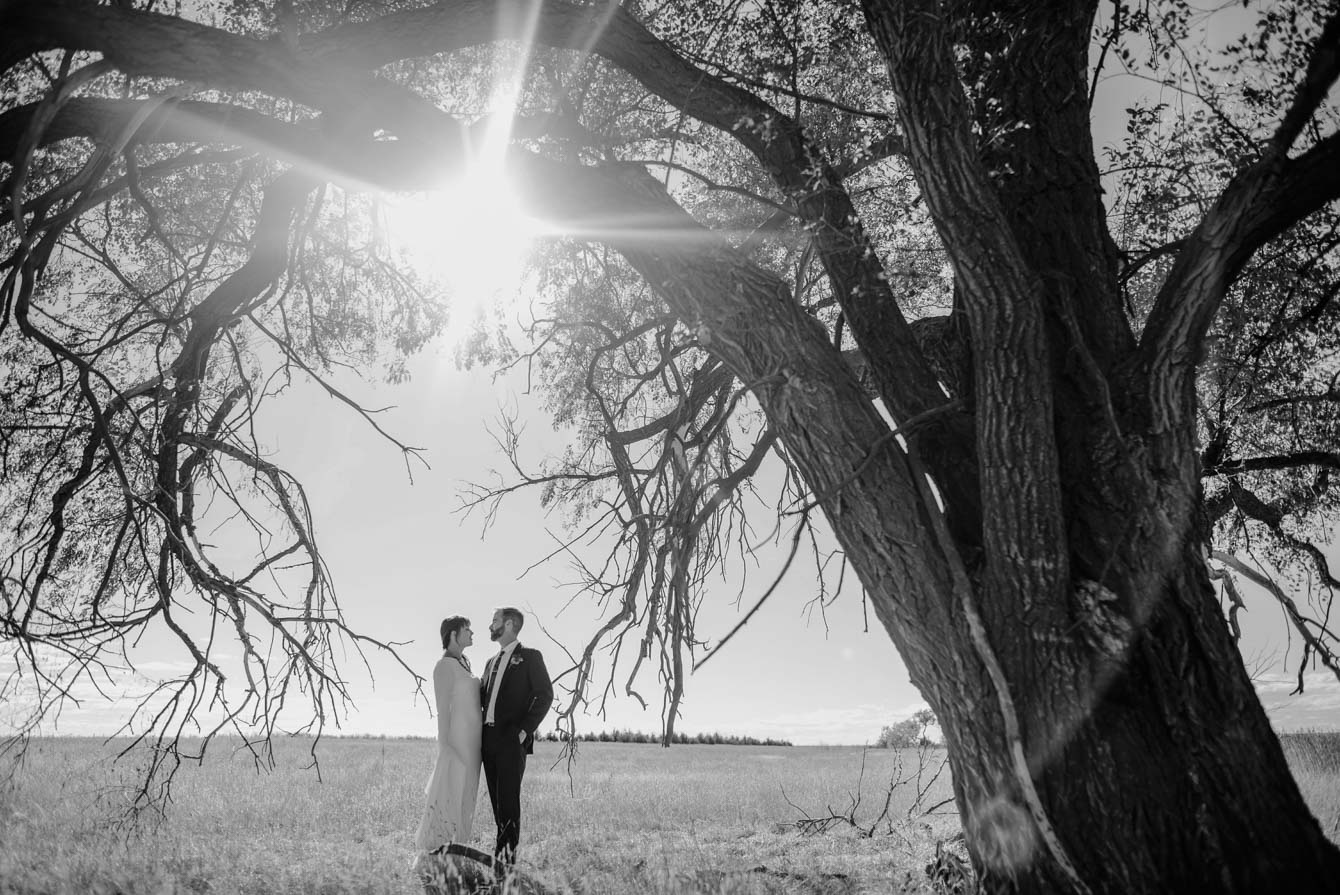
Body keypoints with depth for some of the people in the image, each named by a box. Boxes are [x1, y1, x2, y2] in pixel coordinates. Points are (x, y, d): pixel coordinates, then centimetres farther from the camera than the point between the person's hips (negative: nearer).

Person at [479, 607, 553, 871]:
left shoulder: (530, 657, 0)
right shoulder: (492, 662, 21)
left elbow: (545, 694, -7)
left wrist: (525, 730, -12)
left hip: (512, 739, -7)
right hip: (489, 738, 7)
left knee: (508, 798, -9)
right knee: (496, 799, 8)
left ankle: (506, 859, -8)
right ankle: (504, 846, 16)